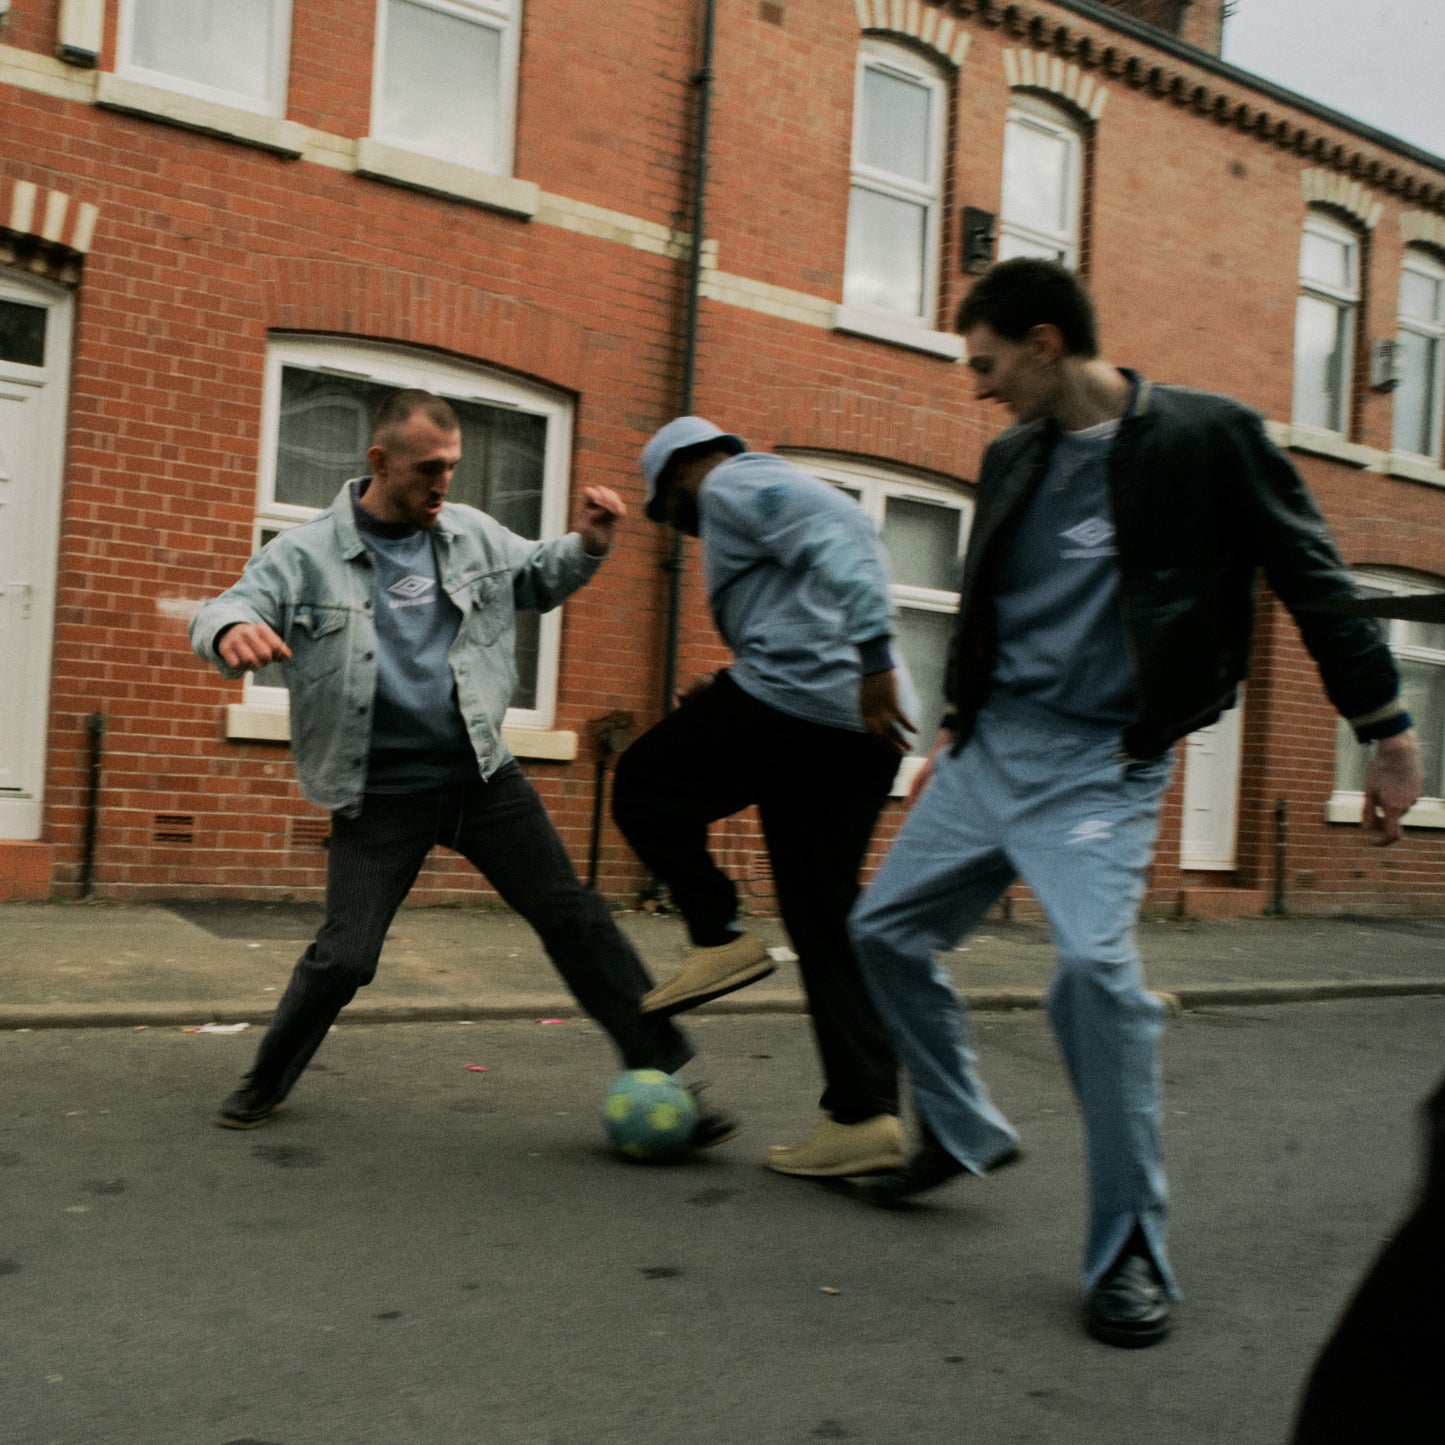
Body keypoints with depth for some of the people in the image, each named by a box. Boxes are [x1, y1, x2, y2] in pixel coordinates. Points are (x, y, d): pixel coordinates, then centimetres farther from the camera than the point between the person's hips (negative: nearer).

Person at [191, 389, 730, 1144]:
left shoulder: (472, 533, 5)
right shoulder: (308, 553, -7)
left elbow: (537, 578, 21)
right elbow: (224, 609, -13)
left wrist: (587, 544, -1)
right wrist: (233, 629, -39)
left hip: (483, 773, 3)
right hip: (381, 793, -3)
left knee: (573, 918, 1)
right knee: (344, 955, -3)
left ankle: (661, 1076, 9)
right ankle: (266, 1082, 27)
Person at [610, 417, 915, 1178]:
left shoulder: (733, 483, 3)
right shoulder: (774, 493, 32)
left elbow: (843, 528, -16)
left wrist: (872, 653, -25)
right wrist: (727, 701, 22)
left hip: (797, 697, -9)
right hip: (860, 727, 10)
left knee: (644, 781, 10)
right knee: (826, 921, 10)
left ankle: (719, 937, 1)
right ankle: (865, 1115, 8)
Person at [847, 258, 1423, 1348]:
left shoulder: (1206, 438, -8)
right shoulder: (1014, 458, 10)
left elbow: (1314, 582, -6)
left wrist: (1388, 730, -7)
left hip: (1101, 760, -7)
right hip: (990, 744, 7)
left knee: (1097, 966, -24)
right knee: (887, 931, 8)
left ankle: (1131, 1253, -6)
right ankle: (965, 1131, 30)